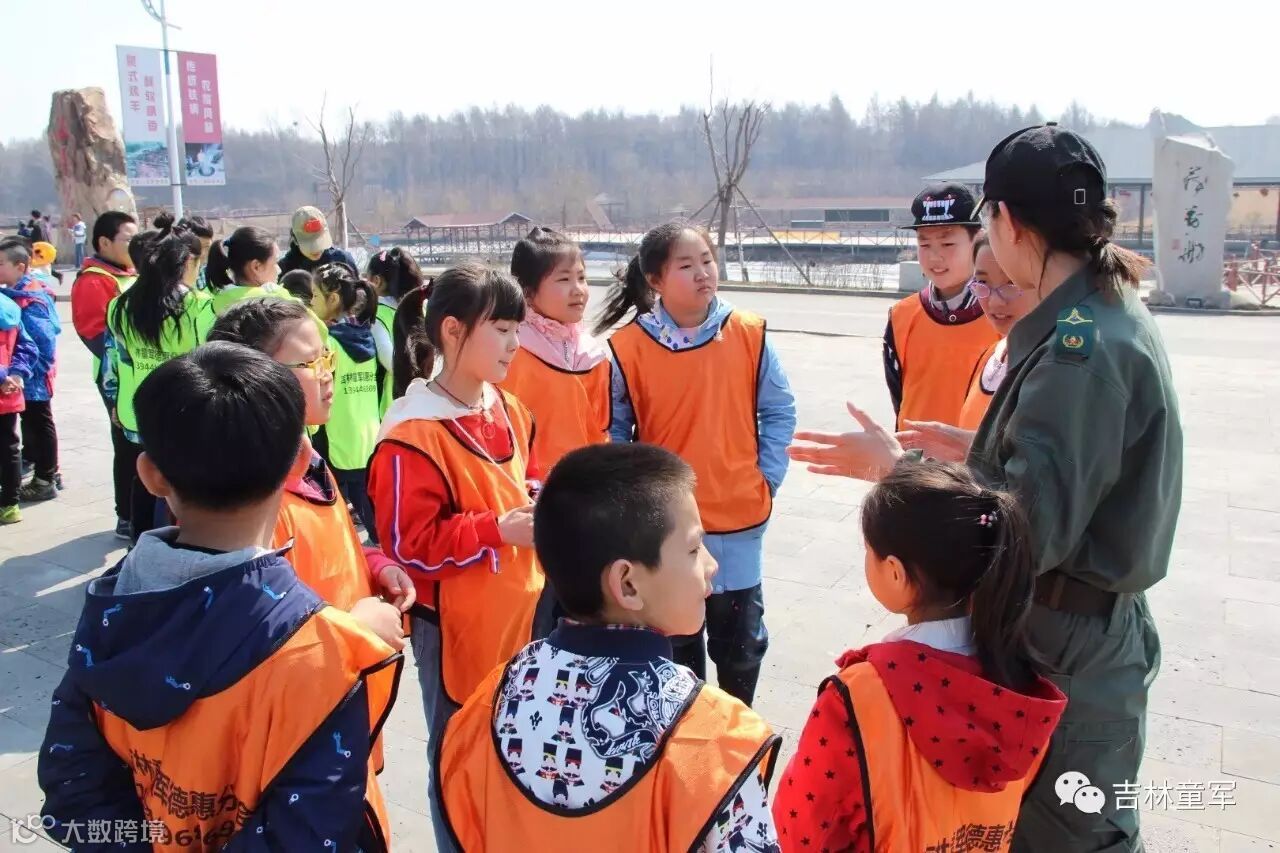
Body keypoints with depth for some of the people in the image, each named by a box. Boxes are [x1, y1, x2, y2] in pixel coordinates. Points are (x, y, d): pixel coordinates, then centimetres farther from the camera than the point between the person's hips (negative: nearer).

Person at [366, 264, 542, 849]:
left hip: (521, 615, 7)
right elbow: (408, 544, -19)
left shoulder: (509, 411, 5)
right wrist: (498, 530, -23)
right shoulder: (413, 435, -19)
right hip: (456, 628, -7)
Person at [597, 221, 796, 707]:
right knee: (674, 640, 18)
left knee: (741, 639, 17)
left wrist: (765, 477, -1)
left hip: (740, 519, 1)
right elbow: (614, 433, 0)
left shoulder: (749, 335, -6)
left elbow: (780, 411, 4)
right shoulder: (628, 347, -10)